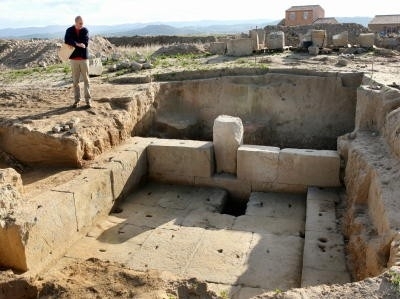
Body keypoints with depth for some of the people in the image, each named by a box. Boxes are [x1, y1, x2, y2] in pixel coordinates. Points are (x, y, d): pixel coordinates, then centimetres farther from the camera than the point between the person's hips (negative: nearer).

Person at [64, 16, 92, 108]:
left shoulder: (85, 30, 3)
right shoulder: (69, 30, 3)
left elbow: (85, 43, -12)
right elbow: (67, 40, -15)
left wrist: (73, 43, -15)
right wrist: (76, 43, -28)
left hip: (84, 58, -1)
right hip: (74, 58, 1)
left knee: (86, 80, 0)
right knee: (75, 80, 5)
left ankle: (88, 100, 5)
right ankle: (77, 100, 13)